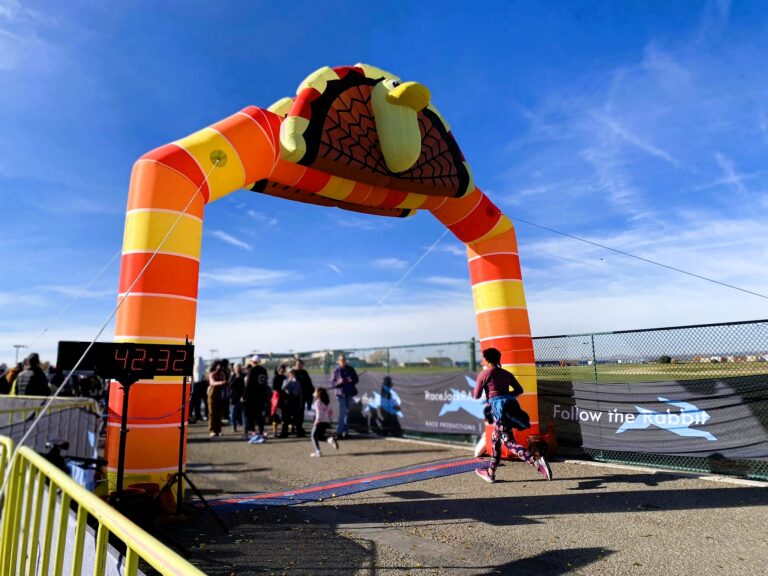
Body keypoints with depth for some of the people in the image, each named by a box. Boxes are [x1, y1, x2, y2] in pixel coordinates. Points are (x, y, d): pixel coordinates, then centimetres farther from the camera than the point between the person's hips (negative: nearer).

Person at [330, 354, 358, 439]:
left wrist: (352, 380, -11)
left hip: (349, 393, 4)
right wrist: (339, 382, -21)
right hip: (341, 393, -4)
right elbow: (332, 382, -2)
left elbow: (356, 379, 10)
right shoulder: (336, 370, -3)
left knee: (347, 412, 12)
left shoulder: (350, 369, 5)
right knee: (342, 413, -10)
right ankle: (339, 431, -4)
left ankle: (346, 431, 23)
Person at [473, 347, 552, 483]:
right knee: (495, 440, 22)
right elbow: (519, 390, 17)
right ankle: (490, 473, 31)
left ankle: (537, 462, -29)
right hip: (511, 407, 8)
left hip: (500, 409, -8)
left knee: (510, 443, -8)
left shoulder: (483, 375, -1)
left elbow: (477, 396, 3)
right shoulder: (506, 374, 16)